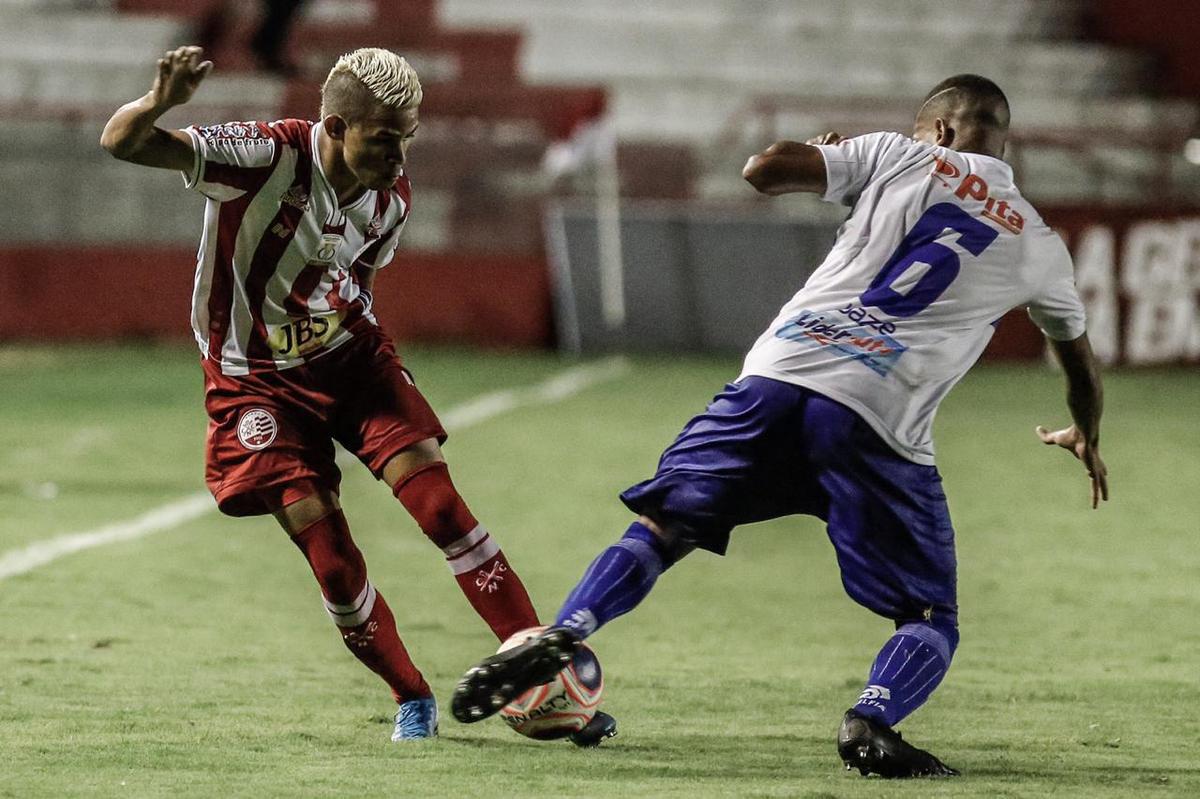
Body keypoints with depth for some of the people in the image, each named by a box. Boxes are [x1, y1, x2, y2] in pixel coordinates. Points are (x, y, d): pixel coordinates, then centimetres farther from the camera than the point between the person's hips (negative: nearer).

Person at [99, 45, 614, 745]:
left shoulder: (393, 196, -6)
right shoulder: (267, 155, -24)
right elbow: (122, 143, -33)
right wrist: (161, 102, -52)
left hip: (348, 354, 4)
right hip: (256, 378, -4)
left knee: (438, 499, -12)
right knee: (323, 540, -12)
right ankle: (412, 700, 7)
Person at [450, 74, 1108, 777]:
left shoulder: (900, 157, 17)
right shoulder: (1039, 245, 21)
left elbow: (763, 170, 9)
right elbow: (1080, 361, 39)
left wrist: (828, 158, 32)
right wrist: (1088, 440, 60)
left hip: (781, 375, 1)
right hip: (879, 422, -1)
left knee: (662, 526, 13)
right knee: (931, 622, 9)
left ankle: (564, 635, -10)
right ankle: (874, 722, -21)